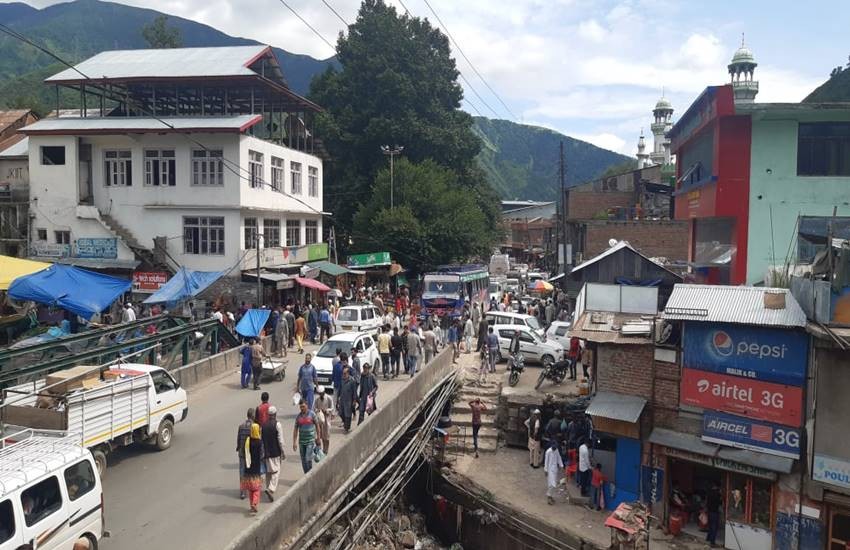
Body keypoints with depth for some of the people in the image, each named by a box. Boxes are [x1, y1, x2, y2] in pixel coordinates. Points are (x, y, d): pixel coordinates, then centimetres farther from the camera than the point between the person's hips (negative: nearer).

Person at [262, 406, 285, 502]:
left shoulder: (263, 425, 4)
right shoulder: (277, 424, -12)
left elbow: (261, 439, 8)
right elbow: (280, 440, -12)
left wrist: (263, 451, 18)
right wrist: (283, 452, -5)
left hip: (266, 452, 5)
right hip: (275, 453, -5)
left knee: (268, 472, 16)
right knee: (276, 471, -1)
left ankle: (269, 488, 26)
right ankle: (271, 489, -16)